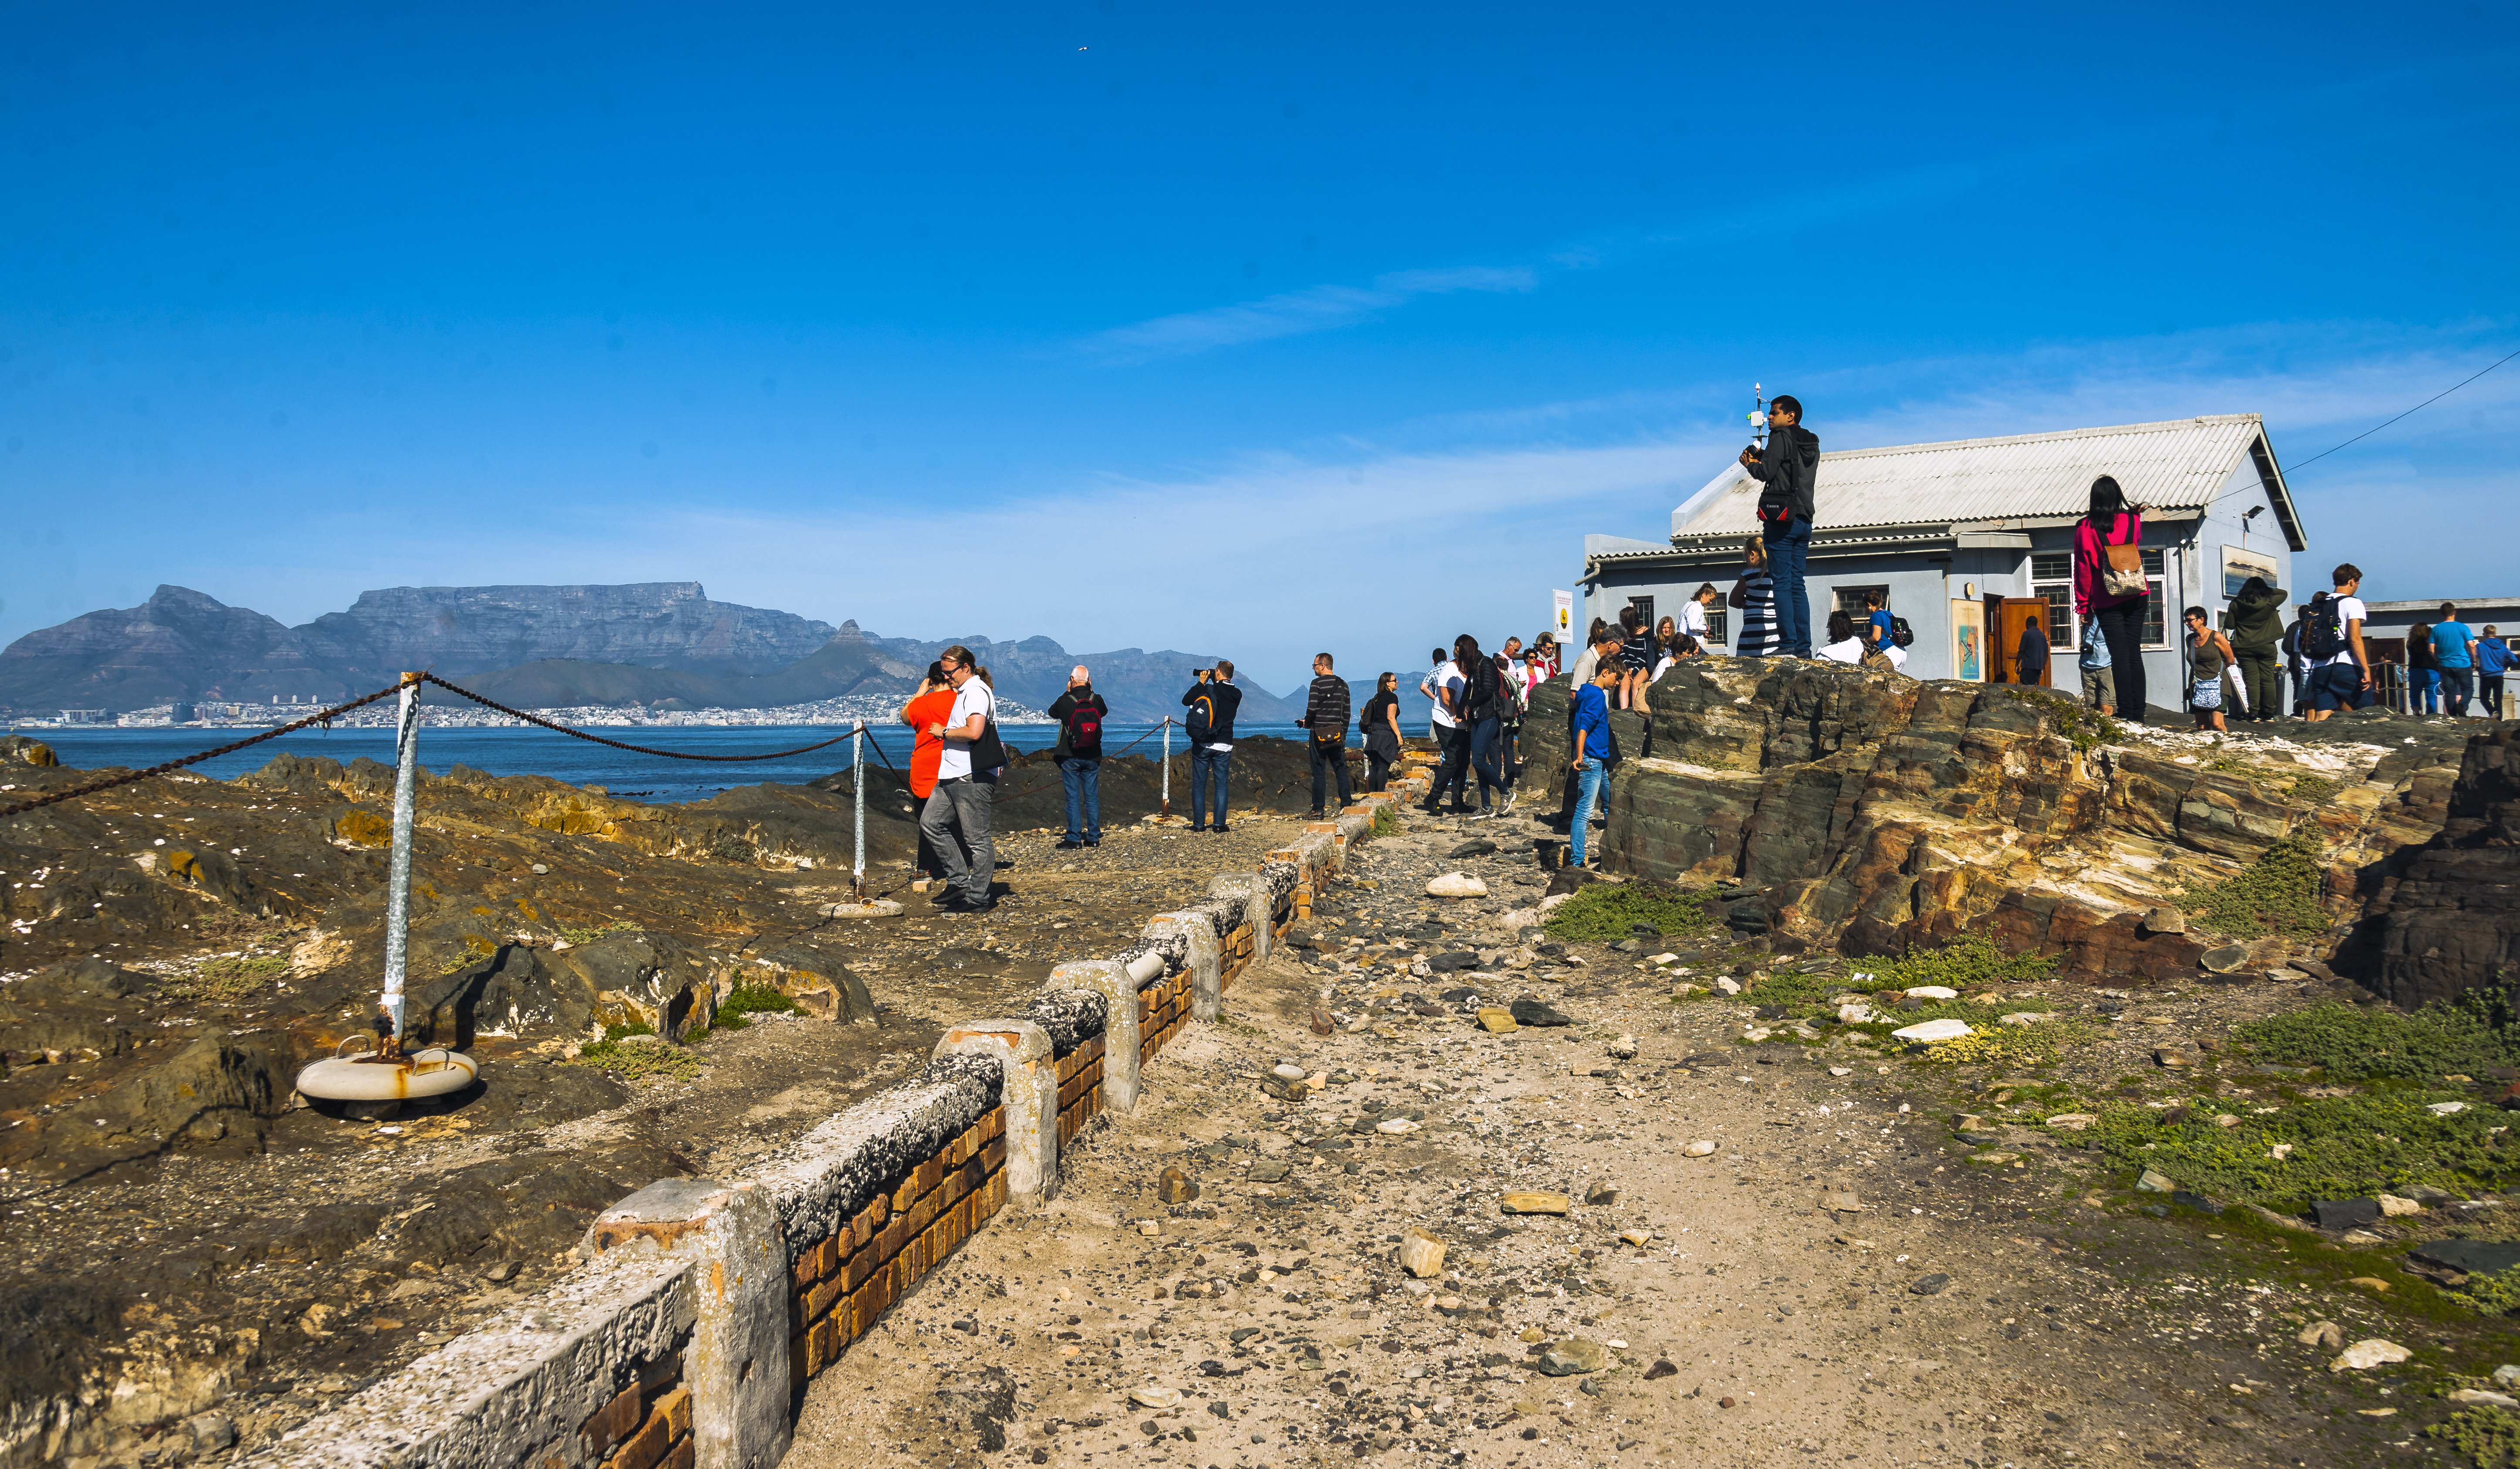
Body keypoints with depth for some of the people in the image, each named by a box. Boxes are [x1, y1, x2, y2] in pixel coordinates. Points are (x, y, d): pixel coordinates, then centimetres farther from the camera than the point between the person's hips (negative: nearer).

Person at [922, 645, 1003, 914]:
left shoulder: (976, 692, -12)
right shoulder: (963, 692, 20)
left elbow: (974, 732, -25)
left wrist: (944, 732, -12)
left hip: (972, 778, -11)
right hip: (953, 775, 11)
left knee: (977, 838, -4)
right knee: (931, 822, 12)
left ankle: (978, 899, 1)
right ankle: (960, 879, 16)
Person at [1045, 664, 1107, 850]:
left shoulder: (1065, 701, -12)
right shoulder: (1097, 700, -4)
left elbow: (1051, 712, 9)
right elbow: (1105, 711, 19)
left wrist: (1068, 693, 12)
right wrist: (1090, 692, 18)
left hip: (1071, 757, -3)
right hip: (1093, 757, 3)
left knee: (1073, 798, 0)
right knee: (1092, 797, 9)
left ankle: (1074, 839, -1)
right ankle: (1094, 837, 12)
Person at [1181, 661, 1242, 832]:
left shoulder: (1208, 691, -12)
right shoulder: (1236, 695, 2)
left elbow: (1185, 700, -6)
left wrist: (1201, 683, 1)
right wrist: (1205, 685, 13)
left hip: (1202, 745, -2)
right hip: (1224, 746, 3)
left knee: (1199, 785, 5)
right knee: (1222, 785, 7)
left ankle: (1199, 824, 5)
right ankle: (1220, 824, 2)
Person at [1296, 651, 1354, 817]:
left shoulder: (1317, 683, -8)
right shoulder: (1343, 685, 10)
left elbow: (1312, 709, -14)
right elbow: (1346, 712, 11)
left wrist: (1307, 724, 5)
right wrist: (1343, 734, 16)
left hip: (1319, 733, -5)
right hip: (1337, 734, 5)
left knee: (1318, 773, 0)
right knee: (1341, 771, 8)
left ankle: (1318, 810, 1)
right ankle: (1346, 806, 5)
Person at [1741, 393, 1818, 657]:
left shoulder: (1781, 437, -5)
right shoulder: (1812, 444, 19)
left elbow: (1766, 472, -12)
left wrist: (1751, 464, 7)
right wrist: (1761, 461, 18)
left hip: (1782, 519, -8)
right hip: (1804, 520, 8)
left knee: (1783, 584, -9)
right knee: (1797, 585, 7)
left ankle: (1788, 644, -14)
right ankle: (1804, 647, 2)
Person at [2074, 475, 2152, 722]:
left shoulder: (2085, 528, -8)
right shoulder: (2132, 521, 2)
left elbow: (2083, 569, -5)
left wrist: (2083, 606, 1)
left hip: (2107, 601, -3)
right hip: (2136, 597, 3)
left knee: (2120, 657, -4)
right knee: (2134, 654, 6)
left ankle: (2126, 715, -7)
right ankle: (2138, 716, 5)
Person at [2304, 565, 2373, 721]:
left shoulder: (2320, 606, 19)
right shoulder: (2352, 603, 0)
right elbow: (2355, 639, -10)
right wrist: (2366, 670, -12)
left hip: (2320, 669, 6)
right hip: (2346, 667, -6)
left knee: (2321, 720, -2)